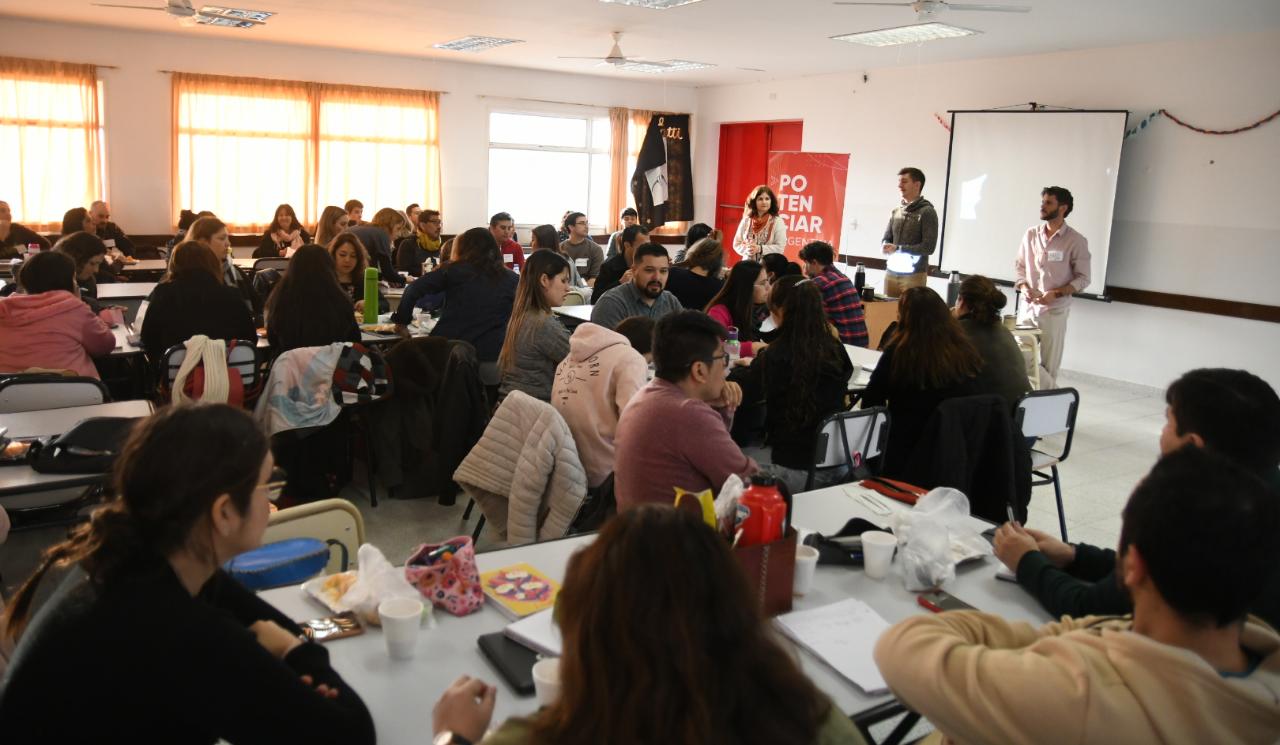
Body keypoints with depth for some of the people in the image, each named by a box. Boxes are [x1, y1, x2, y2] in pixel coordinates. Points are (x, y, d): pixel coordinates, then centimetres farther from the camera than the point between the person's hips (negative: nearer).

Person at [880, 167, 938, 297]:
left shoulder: (927, 212, -6)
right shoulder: (896, 211, 12)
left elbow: (928, 247, -13)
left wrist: (898, 249, -16)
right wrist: (887, 247, -9)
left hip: (914, 275, -5)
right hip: (891, 272, 6)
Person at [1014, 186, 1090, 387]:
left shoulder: (1076, 241, -6)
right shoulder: (1031, 234, 5)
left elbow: (1082, 278, -5)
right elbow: (1019, 265, 12)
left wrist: (1056, 293, -19)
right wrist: (1023, 286, -8)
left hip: (1054, 311, -3)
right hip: (1028, 308, 4)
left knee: (1048, 367, 3)